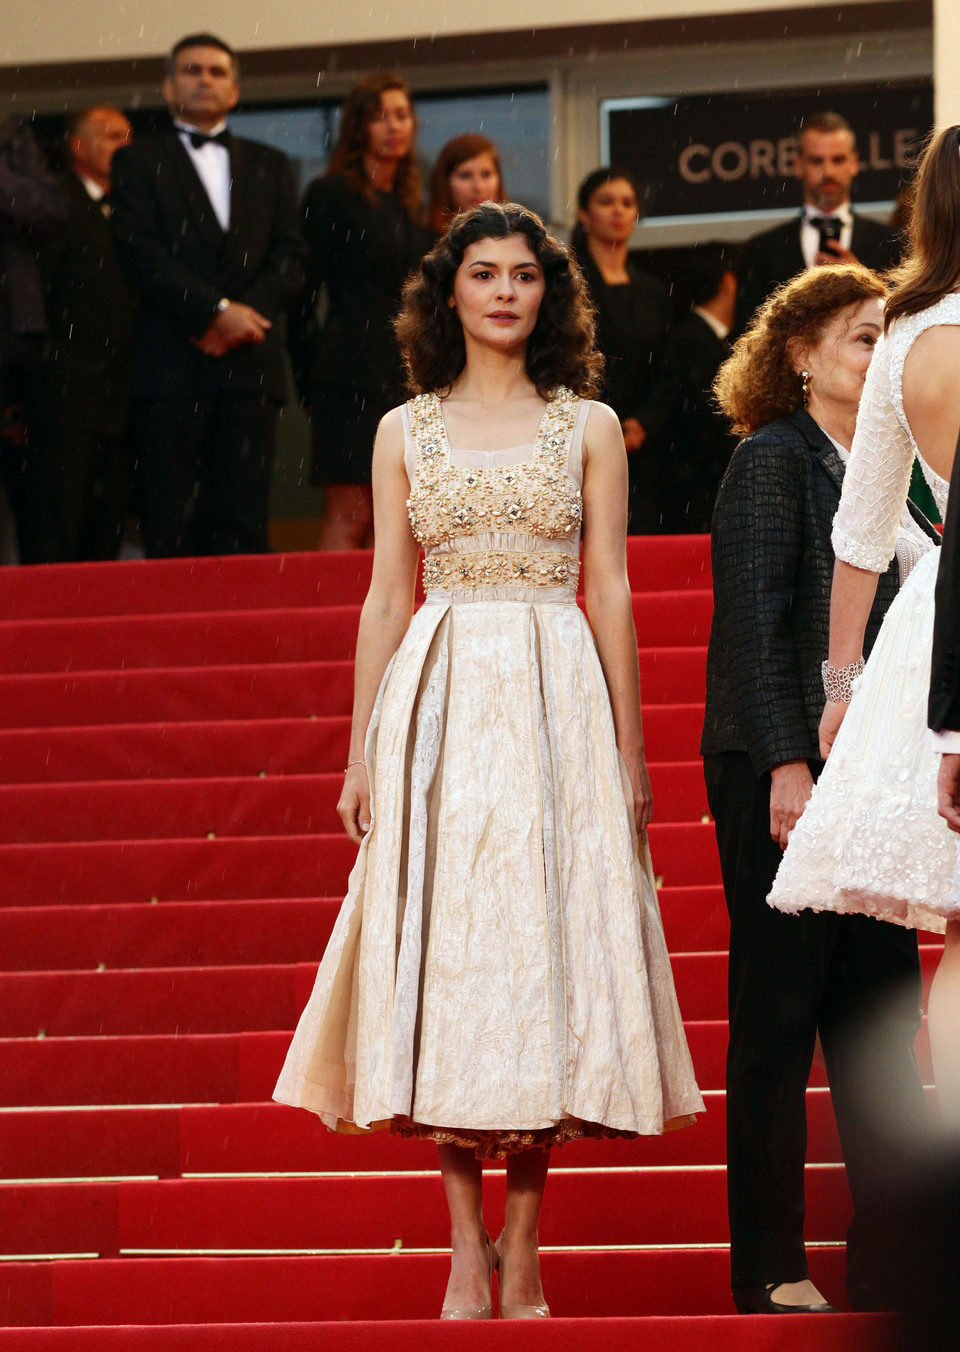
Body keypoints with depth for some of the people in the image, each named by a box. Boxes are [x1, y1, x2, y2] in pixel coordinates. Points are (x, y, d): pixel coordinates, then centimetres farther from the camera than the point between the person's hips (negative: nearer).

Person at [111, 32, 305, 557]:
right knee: (171, 526, -7)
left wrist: (248, 310, -8)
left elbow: (290, 257, 11)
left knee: (244, 522, -4)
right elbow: (138, 252, -3)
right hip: (171, 366, -2)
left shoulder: (269, 166, 21)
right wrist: (215, 310, -12)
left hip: (250, 362, 3)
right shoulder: (138, 160, 11)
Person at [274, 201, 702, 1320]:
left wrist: (628, 752, 1)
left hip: (556, 702, -1)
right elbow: (386, 599, 10)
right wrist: (362, 753, 4)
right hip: (437, 706, 1)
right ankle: (467, 1254, 1)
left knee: (546, 950, -3)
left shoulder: (588, 427, 8)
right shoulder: (406, 433, 10)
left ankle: (523, 1256, 3)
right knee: (447, 955, -4)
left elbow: (611, 594, 6)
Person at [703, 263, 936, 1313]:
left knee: (881, 1010, 7)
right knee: (779, 1015, -2)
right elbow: (757, 622, -14)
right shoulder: (774, 459, -7)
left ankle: (887, 1265, 10)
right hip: (785, 770, -8)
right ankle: (771, 1271, 4)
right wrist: (787, 763, -21)